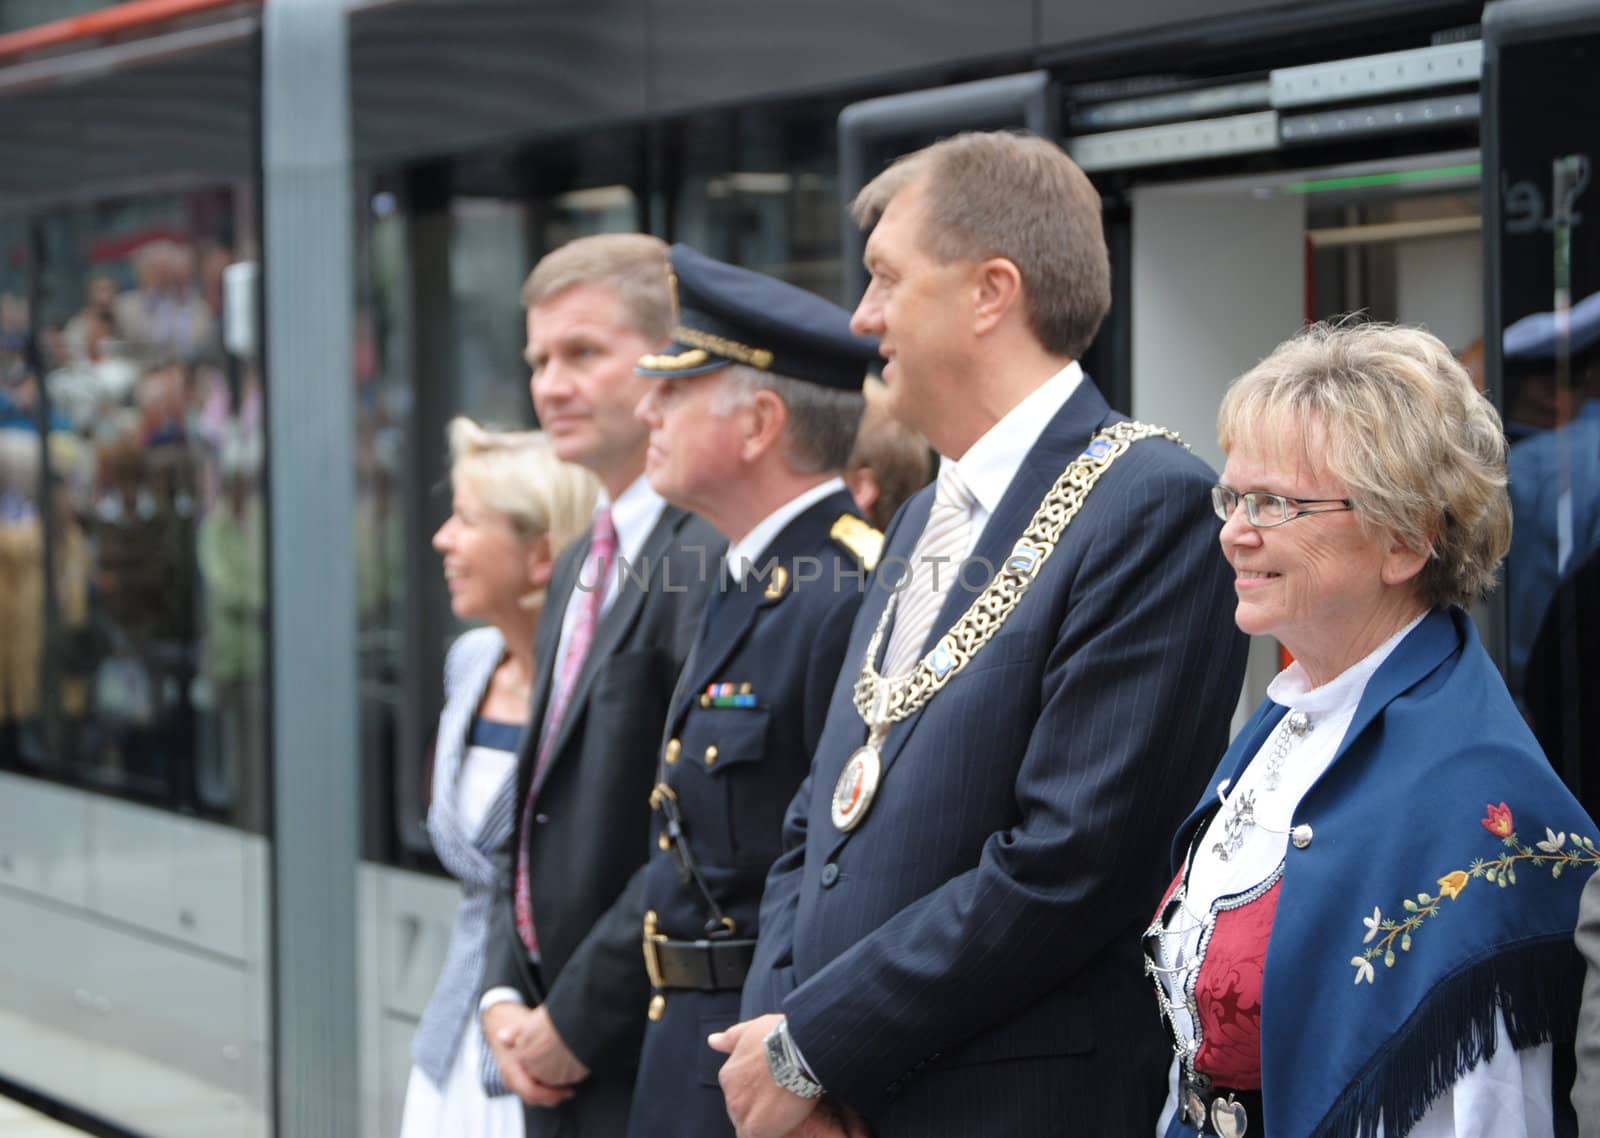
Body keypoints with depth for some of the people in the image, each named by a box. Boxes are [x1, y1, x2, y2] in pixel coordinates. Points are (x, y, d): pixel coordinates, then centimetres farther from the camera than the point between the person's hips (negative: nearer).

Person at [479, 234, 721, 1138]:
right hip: (564, 1064, 9)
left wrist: (576, 1019, -15)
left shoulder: (714, 558, -17)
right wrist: (506, 994, 5)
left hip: (652, 1063, -9)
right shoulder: (582, 567, 15)